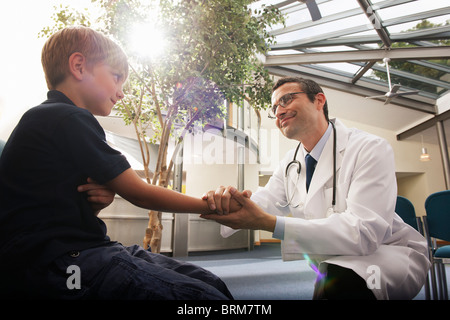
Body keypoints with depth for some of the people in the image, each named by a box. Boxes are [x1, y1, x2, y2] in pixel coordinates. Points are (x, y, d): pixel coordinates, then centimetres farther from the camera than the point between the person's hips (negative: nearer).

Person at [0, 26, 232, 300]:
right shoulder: (67, 119, -12)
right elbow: (139, 193, -11)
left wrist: (97, 202, -2)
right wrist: (211, 206, -1)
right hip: (55, 262, -9)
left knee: (211, 284, -7)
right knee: (204, 296, -24)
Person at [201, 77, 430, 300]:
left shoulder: (370, 149, -18)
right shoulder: (289, 164, 3)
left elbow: (364, 232, -29)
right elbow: (263, 204, -11)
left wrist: (270, 223, -38)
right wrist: (227, 201, -34)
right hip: (333, 263, 6)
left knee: (335, 278, -34)